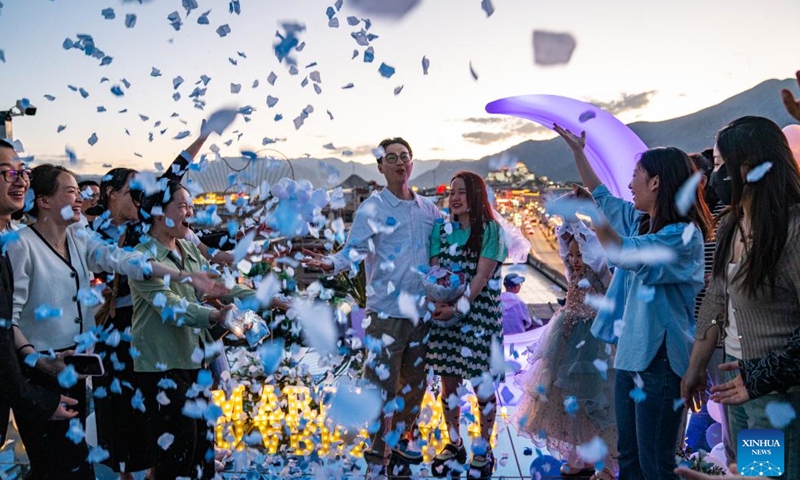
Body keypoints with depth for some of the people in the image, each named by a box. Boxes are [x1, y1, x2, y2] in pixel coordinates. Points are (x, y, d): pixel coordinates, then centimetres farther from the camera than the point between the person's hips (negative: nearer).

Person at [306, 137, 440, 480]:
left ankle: (402, 441, 39)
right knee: (382, 387, -2)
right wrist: (332, 264, -37)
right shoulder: (372, 209, -7)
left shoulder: (428, 210, 8)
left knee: (415, 382, 18)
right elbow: (354, 249, -19)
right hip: (387, 313, -5)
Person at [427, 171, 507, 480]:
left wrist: (458, 308, -21)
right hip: (446, 315, 4)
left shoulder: (491, 230, -5)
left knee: (482, 385, 4)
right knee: (449, 382, 10)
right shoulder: (442, 229, 7)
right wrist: (439, 304, -16)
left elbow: (482, 276, -13)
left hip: (479, 316, -4)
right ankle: (454, 445, 25)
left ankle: (483, 449, 19)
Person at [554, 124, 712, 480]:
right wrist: (577, 151, 26)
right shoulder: (639, 220, 9)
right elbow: (603, 197, 24)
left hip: (660, 359, -9)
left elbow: (630, 255, -33)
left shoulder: (683, 234, -17)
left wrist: (591, 212, -34)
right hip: (632, 352, 9)